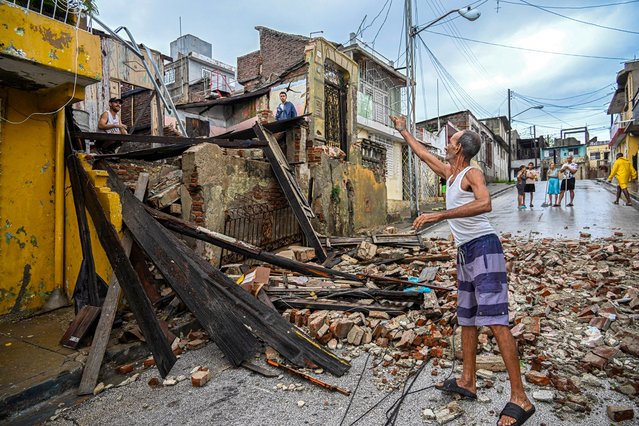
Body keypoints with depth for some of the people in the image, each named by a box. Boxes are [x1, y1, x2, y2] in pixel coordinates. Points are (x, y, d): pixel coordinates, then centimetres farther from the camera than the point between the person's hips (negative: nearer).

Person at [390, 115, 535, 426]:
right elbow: (424, 154, 31)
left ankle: (519, 399, -4)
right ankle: (467, 382, 24)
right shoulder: (449, 173, 16)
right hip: (465, 252, 9)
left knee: (495, 320, -12)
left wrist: (439, 215, -32)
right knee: (467, 320, 13)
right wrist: (403, 131, 40)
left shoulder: (472, 173, -8)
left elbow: (485, 204, -29)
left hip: (484, 248, -9)